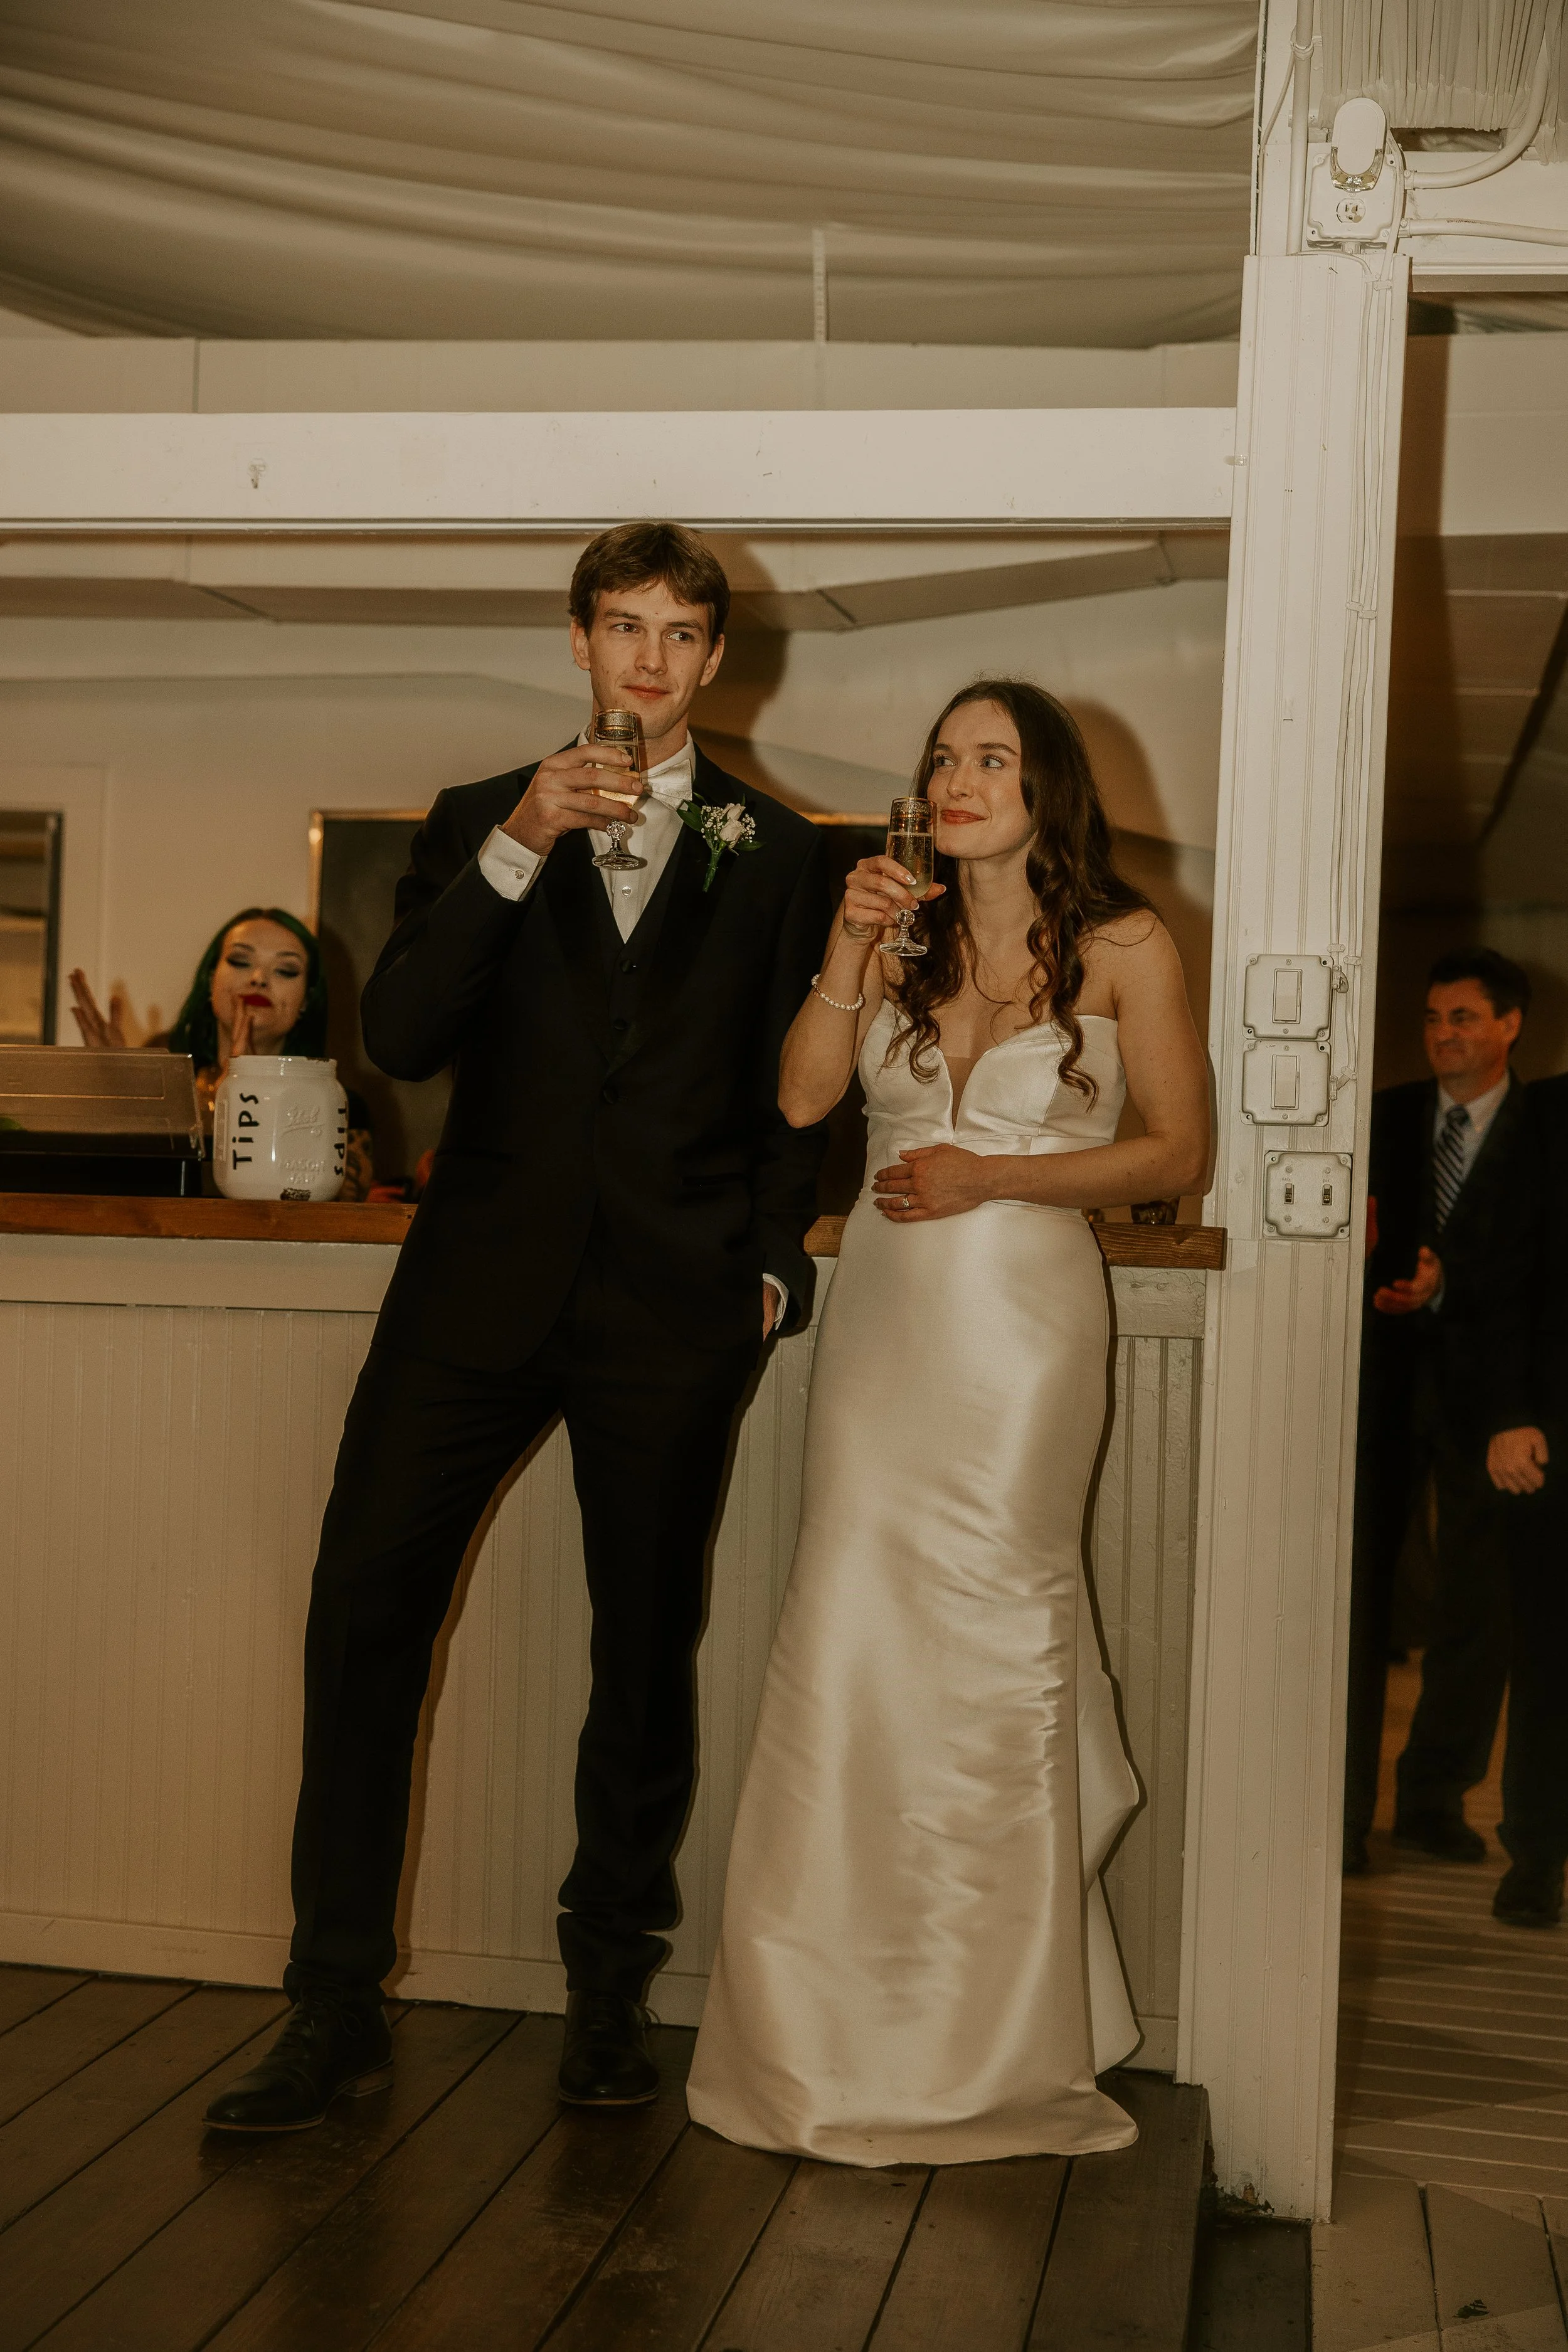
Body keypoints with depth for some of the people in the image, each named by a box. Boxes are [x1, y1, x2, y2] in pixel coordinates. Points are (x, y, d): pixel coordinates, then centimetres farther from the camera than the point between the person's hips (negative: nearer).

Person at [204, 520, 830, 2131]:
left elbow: (796, 1086, 13)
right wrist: (515, 849, -11)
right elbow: (400, 1037, -1)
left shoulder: (778, 853, 12)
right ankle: (335, 2004, 7)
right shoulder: (478, 823, 13)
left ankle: (609, 1990, 22)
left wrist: (771, 1257, 2)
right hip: (483, 1282, 1)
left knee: (648, 1648, 6)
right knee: (362, 1619, -5)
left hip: (672, 1304, 0)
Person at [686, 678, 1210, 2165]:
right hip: (884, 1308, 3)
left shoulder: (1123, 947, 2)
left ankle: (990, 2049, 13)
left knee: (988, 1643, -3)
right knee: (853, 1636, -1)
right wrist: (847, 956, -12)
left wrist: (992, 1178, -8)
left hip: (1021, 1316, -3)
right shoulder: (899, 936, 12)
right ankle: (847, 2028, 13)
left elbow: (1178, 1153, 0)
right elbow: (800, 1097, 0)